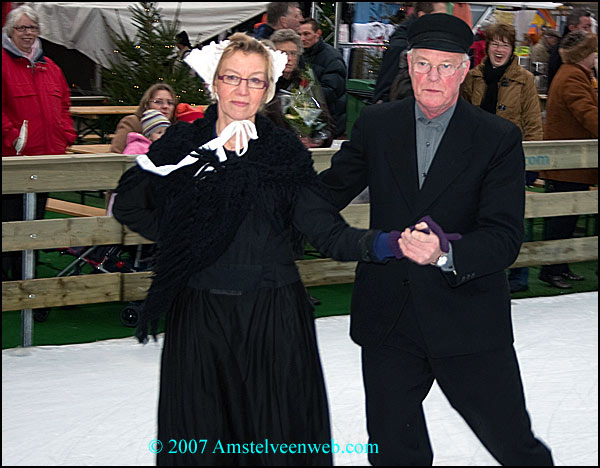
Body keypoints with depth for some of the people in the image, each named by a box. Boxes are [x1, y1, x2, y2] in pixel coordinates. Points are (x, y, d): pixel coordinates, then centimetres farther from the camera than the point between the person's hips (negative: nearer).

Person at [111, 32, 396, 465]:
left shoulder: (284, 153, 1)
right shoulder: (182, 146, 3)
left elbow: (329, 233, -7)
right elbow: (128, 205, 17)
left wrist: (385, 242, -23)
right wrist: (178, 237, 6)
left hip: (273, 317, 0)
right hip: (198, 316, 1)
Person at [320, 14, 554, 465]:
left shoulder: (499, 138, -7)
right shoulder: (376, 124, 3)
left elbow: (505, 237, -15)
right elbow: (332, 190, 14)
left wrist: (445, 254, -34)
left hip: (468, 322, -3)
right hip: (388, 321, 3)